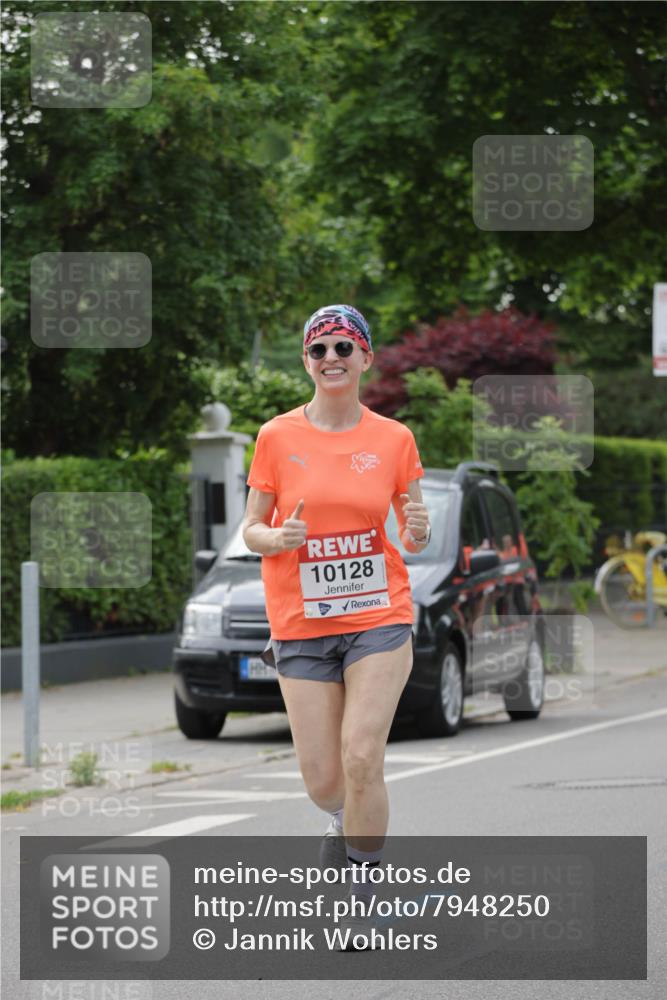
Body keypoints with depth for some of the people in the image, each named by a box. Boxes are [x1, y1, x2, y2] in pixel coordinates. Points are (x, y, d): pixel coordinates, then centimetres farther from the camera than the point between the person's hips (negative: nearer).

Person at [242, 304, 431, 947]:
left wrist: (418, 533, -15)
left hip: (378, 618, -1)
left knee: (361, 758, -16)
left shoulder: (394, 439, 1)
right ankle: (346, 821, 36)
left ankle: (365, 884, -1)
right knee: (322, 780, 0)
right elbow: (250, 529, 5)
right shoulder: (278, 437, 0)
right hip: (300, 625, 1)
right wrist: (277, 538, -18)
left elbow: (412, 535, 9)